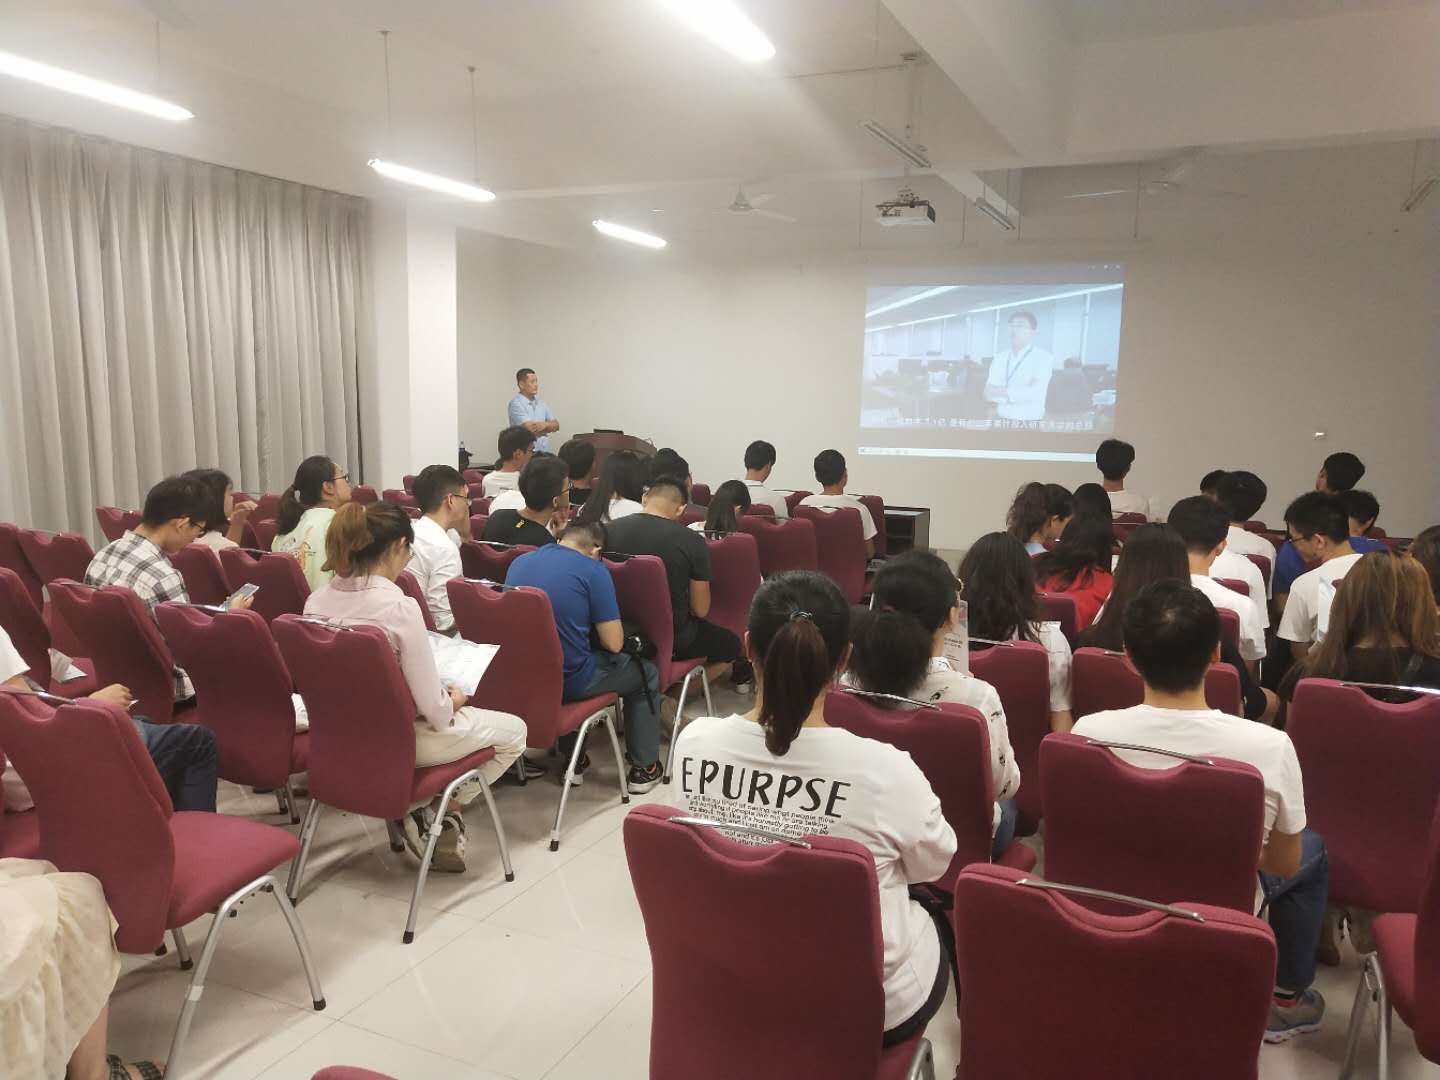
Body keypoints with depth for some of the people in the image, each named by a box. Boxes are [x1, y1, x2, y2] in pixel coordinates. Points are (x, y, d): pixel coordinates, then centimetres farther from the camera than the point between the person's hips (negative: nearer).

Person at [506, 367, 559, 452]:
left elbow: (556, 425, 9)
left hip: (544, 452, 6)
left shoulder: (540, 403, 13)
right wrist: (548, 427, -1)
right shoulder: (516, 403, -8)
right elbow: (531, 429, -17)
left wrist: (545, 424, -12)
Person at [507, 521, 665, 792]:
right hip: (571, 682, -6)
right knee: (646, 673, 21)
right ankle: (644, 767, 27)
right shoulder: (593, 570, -14)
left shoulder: (518, 563, 4)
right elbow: (613, 643, -13)